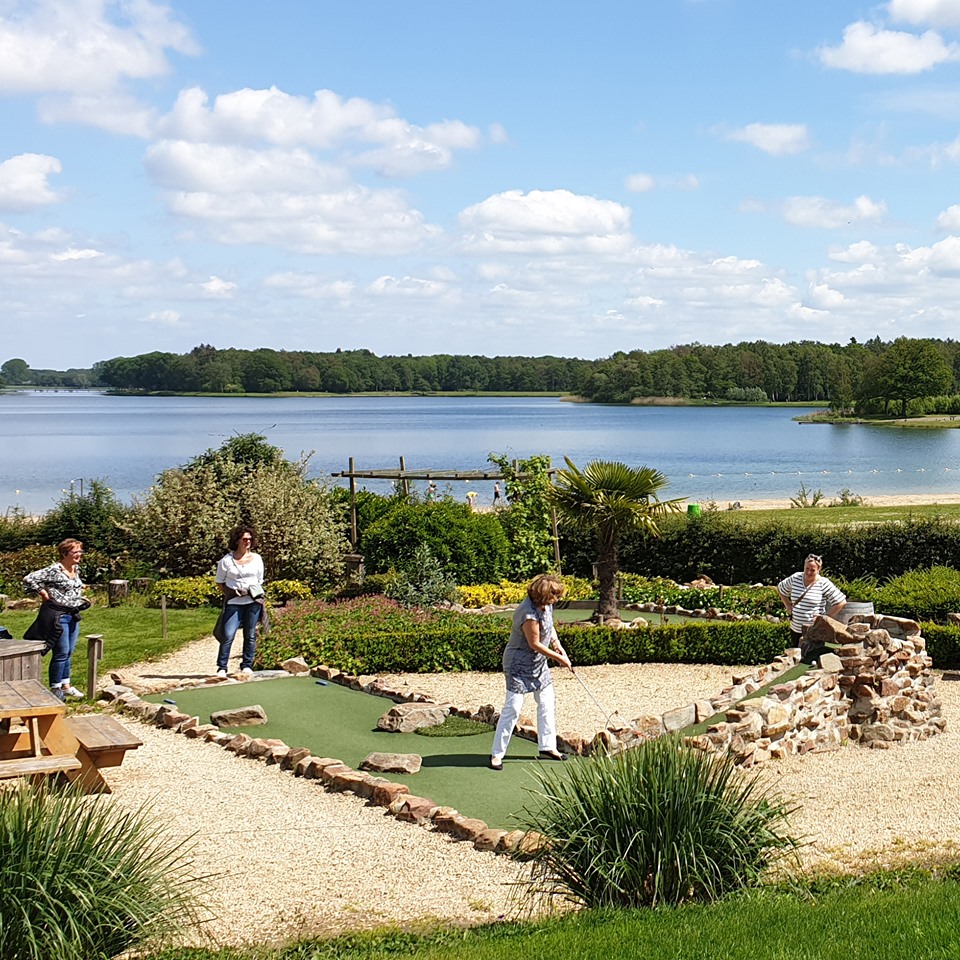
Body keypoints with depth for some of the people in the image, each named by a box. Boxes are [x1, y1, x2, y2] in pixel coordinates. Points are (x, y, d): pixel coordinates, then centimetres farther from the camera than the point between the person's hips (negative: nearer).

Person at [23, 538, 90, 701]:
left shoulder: (76, 568, 9)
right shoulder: (54, 570, -17)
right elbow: (29, 579, -20)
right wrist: (43, 593, -14)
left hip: (73, 614, 8)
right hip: (58, 615, -8)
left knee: (69, 652, 14)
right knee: (61, 652, -5)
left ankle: (66, 685, 24)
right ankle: (55, 688, 6)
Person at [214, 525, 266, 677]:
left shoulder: (257, 559, 8)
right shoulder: (227, 560, 1)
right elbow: (220, 582, 8)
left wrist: (254, 593, -1)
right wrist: (231, 593, -6)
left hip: (253, 602, 2)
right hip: (233, 602, -2)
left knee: (250, 635, 6)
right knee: (227, 635, -8)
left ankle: (247, 665, 16)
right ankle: (222, 668, -1)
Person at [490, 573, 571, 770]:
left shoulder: (546, 606, -2)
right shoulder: (529, 614, -30)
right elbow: (535, 644, -22)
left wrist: (558, 645, 2)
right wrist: (559, 658, -13)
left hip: (539, 664, 9)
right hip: (519, 665, -9)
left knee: (547, 703, 13)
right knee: (512, 708, -9)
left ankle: (547, 747, 25)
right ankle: (497, 754, -1)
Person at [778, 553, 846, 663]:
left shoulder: (823, 583, -11)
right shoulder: (795, 578, 2)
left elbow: (841, 602, -12)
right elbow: (780, 588, 20)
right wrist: (788, 606, 10)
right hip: (795, 629, 5)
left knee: (810, 659, -9)